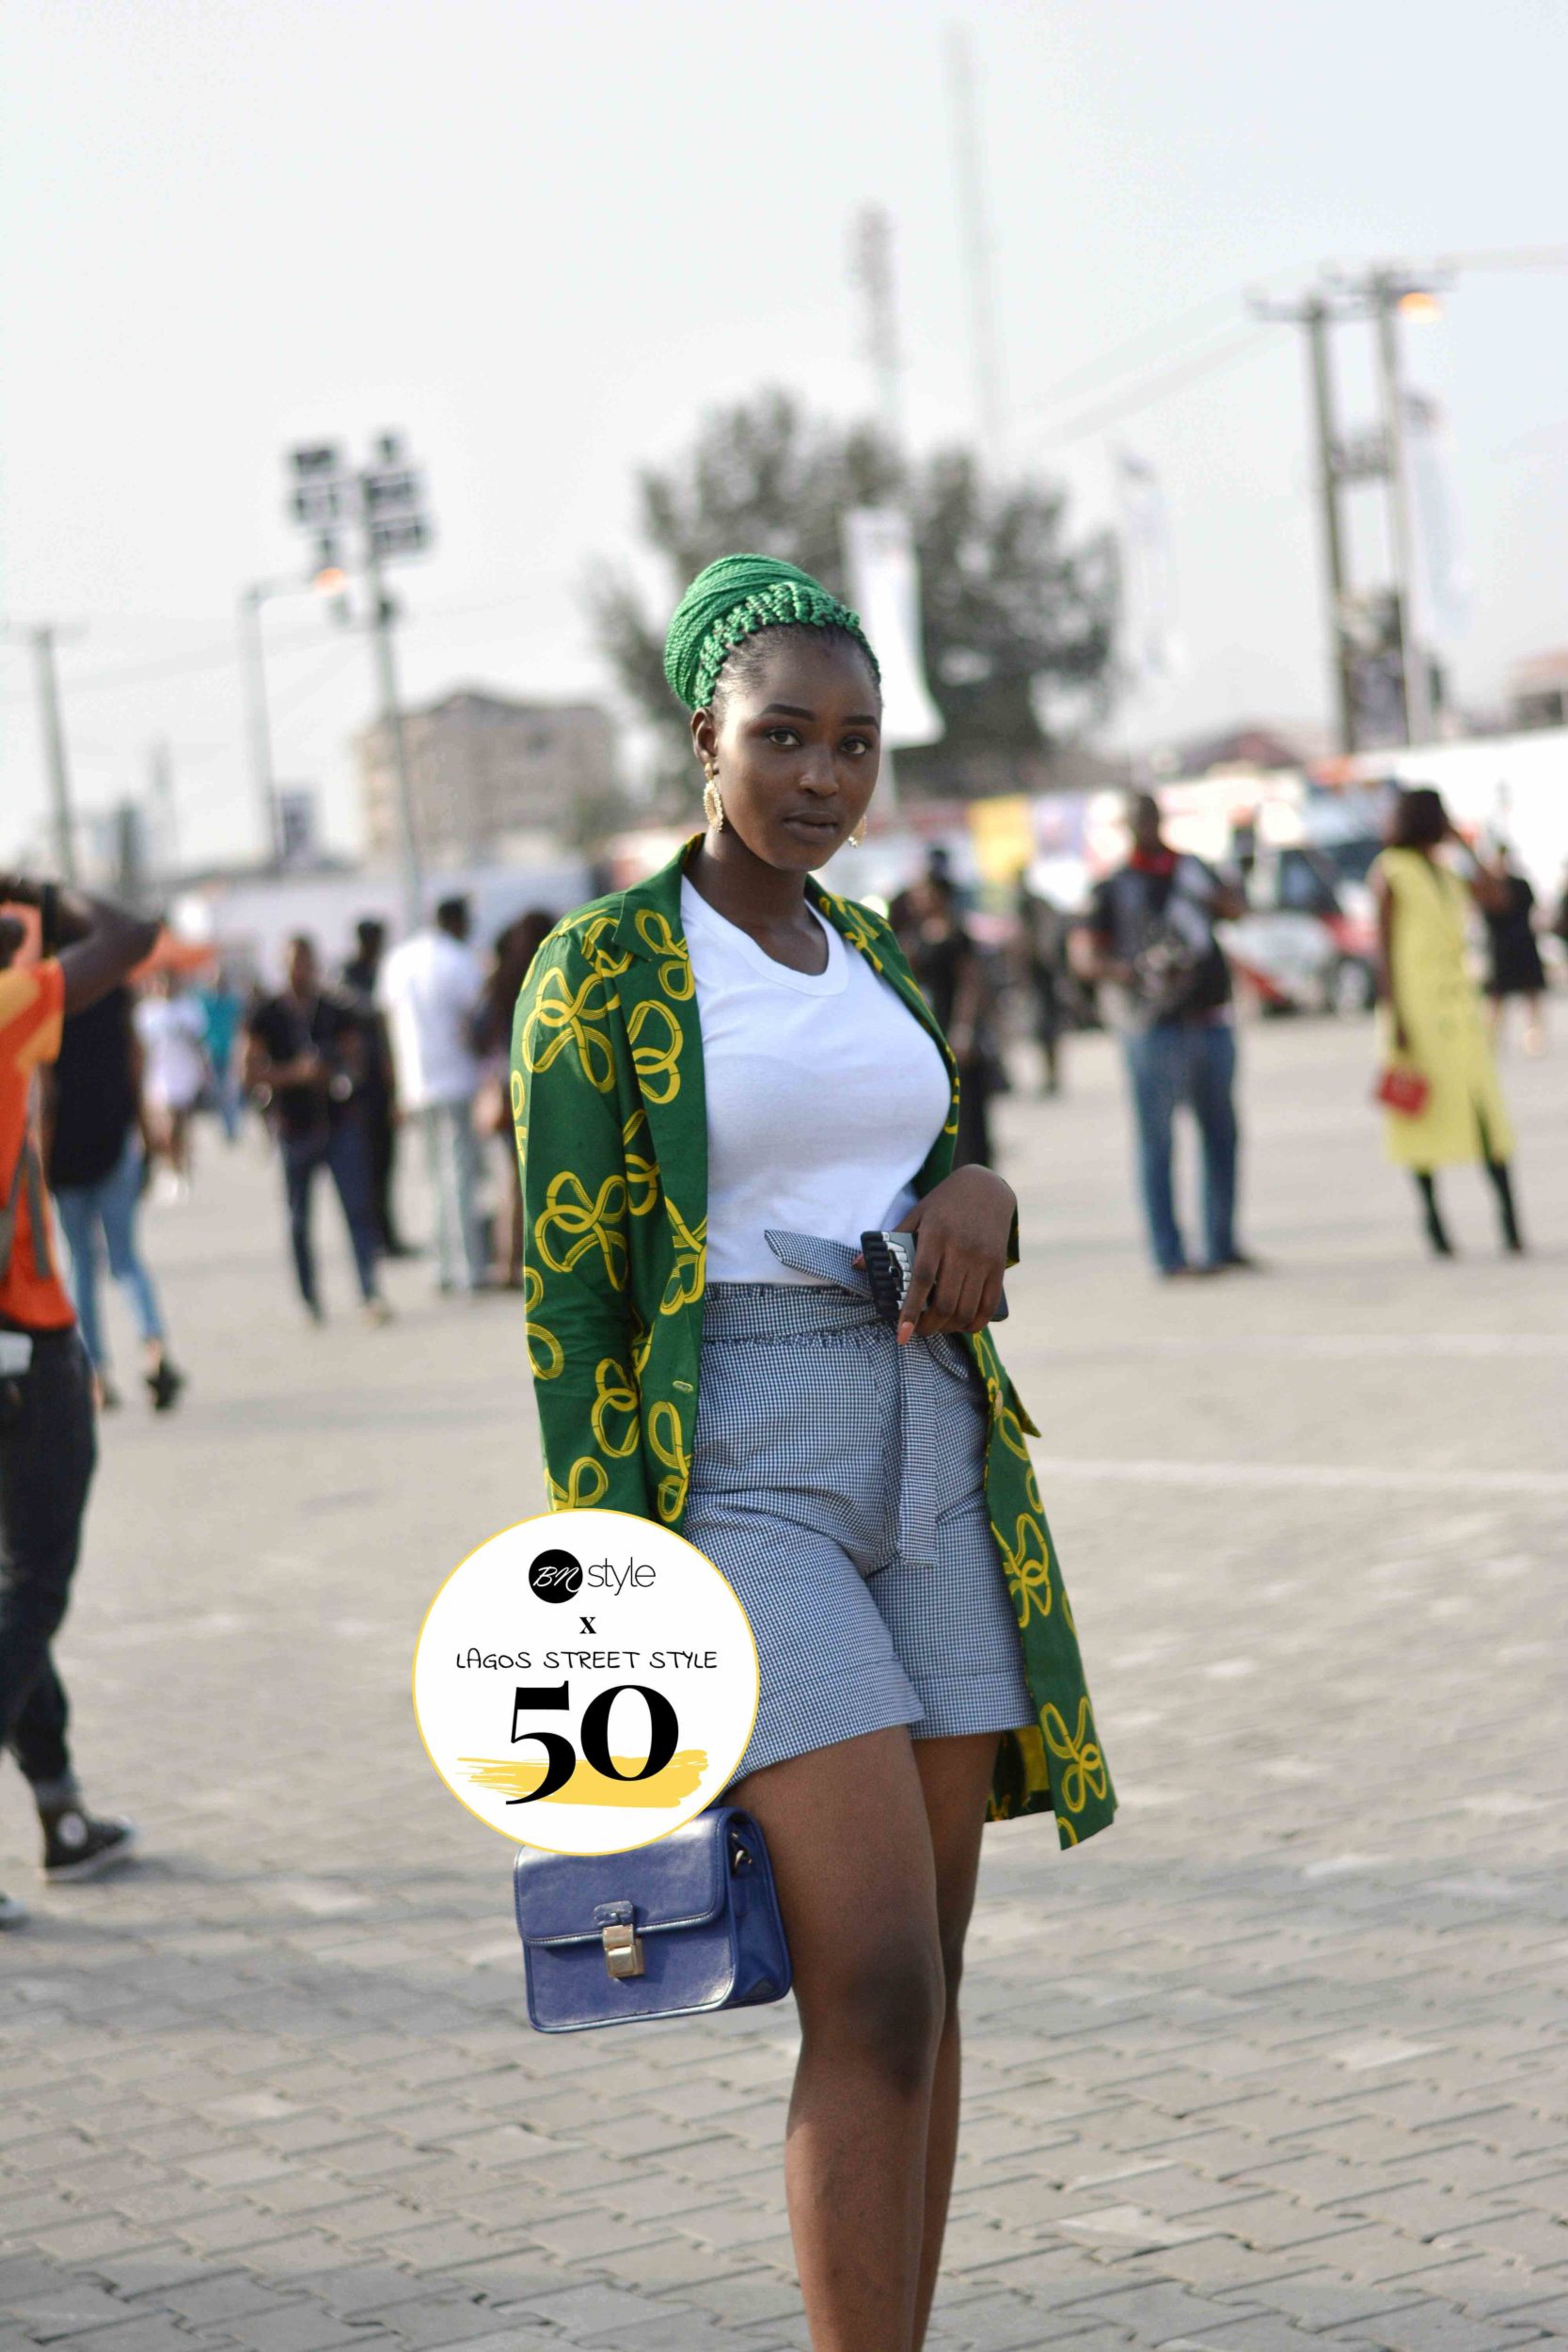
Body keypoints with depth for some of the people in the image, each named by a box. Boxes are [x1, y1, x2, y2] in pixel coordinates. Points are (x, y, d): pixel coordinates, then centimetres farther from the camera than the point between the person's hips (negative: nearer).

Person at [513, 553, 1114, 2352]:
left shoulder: (870, 953, 13)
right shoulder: (599, 966, -5)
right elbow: (567, 1294, -7)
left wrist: (978, 1205, -2)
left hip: (929, 1464, 6)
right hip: (738, 1482, -6)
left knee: (923, 1986, 7)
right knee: (873, 1996, -15)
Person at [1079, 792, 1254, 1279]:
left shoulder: (1192, 870, 16)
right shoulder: (1113, 887, 6)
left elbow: (1237, 908, 4)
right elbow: (1089, 957, 0)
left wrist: (1210, 898, -17)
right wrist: (1124, 972, -19)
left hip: (1211, 1023, 4)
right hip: (1154, 1028, -4)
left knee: (1222, 1135, 8)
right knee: (1157, 1142, -6)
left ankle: (1222, 1244, 17)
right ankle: (1169, 1257, -6)